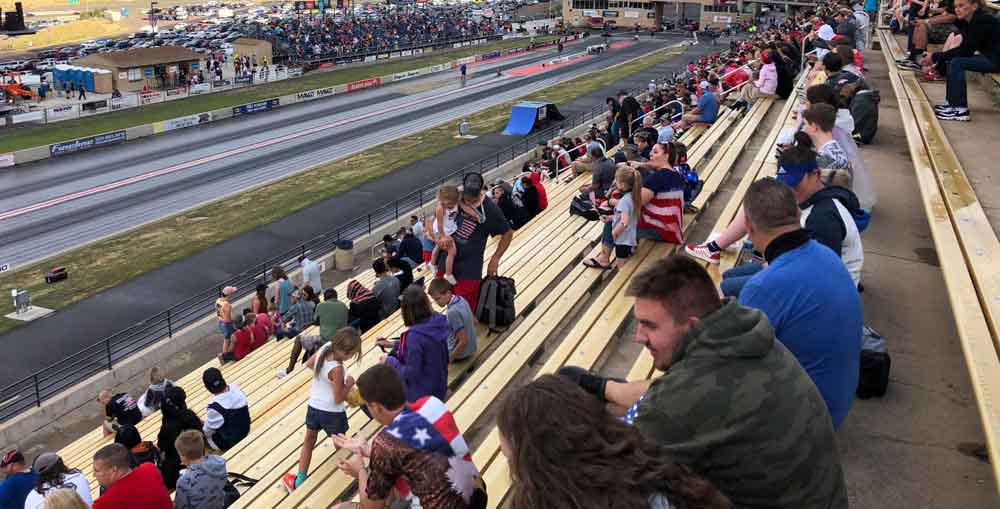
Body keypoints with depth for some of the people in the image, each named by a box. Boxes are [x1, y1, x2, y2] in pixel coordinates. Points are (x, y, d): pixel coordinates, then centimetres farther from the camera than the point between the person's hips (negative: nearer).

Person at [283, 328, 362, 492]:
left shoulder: (324, 348, -13)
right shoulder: (337, 369, -32)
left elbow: (309, 364, 8)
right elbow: (338, 399, -22)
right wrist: (349, 384, -9)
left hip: (313, 406, 7)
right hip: (332, 413, -7)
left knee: (309, 441, 21)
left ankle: (300, 481, 25)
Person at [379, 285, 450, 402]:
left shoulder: (415, 335, -30)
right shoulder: (437, 321, -7)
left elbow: (411, 373, -24)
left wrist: (389, 361, -9)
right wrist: (394, 345, 15)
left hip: (421, 395, -8)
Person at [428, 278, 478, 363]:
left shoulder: (453, 312, -31)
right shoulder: (460, 299, -6)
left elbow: (464, 341, -27)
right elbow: (474, 321, 8)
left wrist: (450, 359, -18)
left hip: (460, 355, -8)